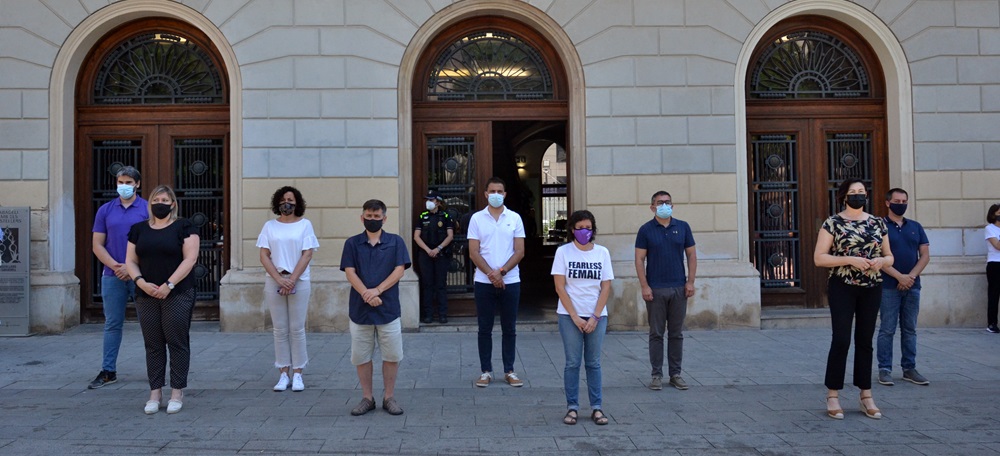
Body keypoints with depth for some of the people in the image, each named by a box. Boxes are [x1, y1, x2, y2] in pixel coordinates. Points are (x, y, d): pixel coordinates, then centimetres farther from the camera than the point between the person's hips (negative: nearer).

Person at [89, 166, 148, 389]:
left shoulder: (148, 209, 0)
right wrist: (114, 265, -9)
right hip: (113, 276, 3)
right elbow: (98, 245, 7)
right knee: (112, 324, 8)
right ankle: (108, 371, 16)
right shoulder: (105, 210, 9)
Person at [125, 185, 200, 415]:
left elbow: (190, 259, -8)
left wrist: (169, 285, -16)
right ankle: (155, 393, 14)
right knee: (153, 345, 7)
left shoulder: (184, 227, 0)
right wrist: (141, 282, -8)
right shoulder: (139, 229, 13)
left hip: (177, 294, -4)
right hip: (146, 296, 4)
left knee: (177, 342, -1)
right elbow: (130, 261, 10)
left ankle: (177, 393, 7)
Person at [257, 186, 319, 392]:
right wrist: (279, 279, -10)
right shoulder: (269, 226, 8)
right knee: (280, 329, 3)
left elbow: (307, 254, -3)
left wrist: (292, 279, -11)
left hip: (299, 281, -1)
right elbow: (264, 255, 3)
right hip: (274, 282, 2)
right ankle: (283, 374, 10)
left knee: (297, 329, 0)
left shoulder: (305, 224, 4)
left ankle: (297, 374, 7)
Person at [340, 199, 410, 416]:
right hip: (359, 309, 1)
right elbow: (350, 272, -3)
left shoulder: (395, 242, 3)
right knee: (360, 357, 7)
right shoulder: (352, 243, 5)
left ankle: (389, 397, 17)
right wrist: (366, 294, -18)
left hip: (388, 308, -1)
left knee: (392, 356, 3)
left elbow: (399, 270, -5)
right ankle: (367, 398, 20)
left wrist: (377, 290, -17)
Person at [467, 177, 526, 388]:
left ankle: (509, 371, 16)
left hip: (510, 281, 0)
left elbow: (519, 251, -1)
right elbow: (473, 253, -2)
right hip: (483, 282, 0)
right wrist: (491, 274, -13)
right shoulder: (477, 218, 3)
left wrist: (501, 272, -12)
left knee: (509, 329, 6)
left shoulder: (514, 218, 4)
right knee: (485, 329, 5)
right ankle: (486, 371, 14)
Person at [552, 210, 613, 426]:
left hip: (597, 316, 2)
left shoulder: (602, 252, 4)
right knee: (572, 363, 2)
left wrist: (595, 317, -7)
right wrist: (575, 317, -10)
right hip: (569, 316, -1)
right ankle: (572, 407, 11)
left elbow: (606, 288, 2)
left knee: (593, 363, 6)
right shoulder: (563, 252, -2)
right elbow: (559, 287, -5)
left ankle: (596, 407, 13)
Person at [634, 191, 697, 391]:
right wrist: (644, 286, -10)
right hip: (655, 290, -2)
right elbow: (639, 259, -3)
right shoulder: (646, 230, 0)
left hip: (679, 288, 2)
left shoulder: (683, 227, 6)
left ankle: (675, 374, 16)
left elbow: (691, 255, 8)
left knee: (676, 333, 8)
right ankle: (657, 375, 10)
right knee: (656, 333, 3)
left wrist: (691, 281, -1)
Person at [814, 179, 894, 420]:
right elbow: (818, 258, -8)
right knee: (841, 340, -6)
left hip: (872, 289, 4)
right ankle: (833, 396, 3)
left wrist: (881, 261, -8)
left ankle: (866, 396, 18)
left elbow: (889, 257, 15)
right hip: (842, 288, -4)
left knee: (865, 341, 9)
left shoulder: (878, 223, 9)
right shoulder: (833, 223, -3)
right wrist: (849, 260, -19)